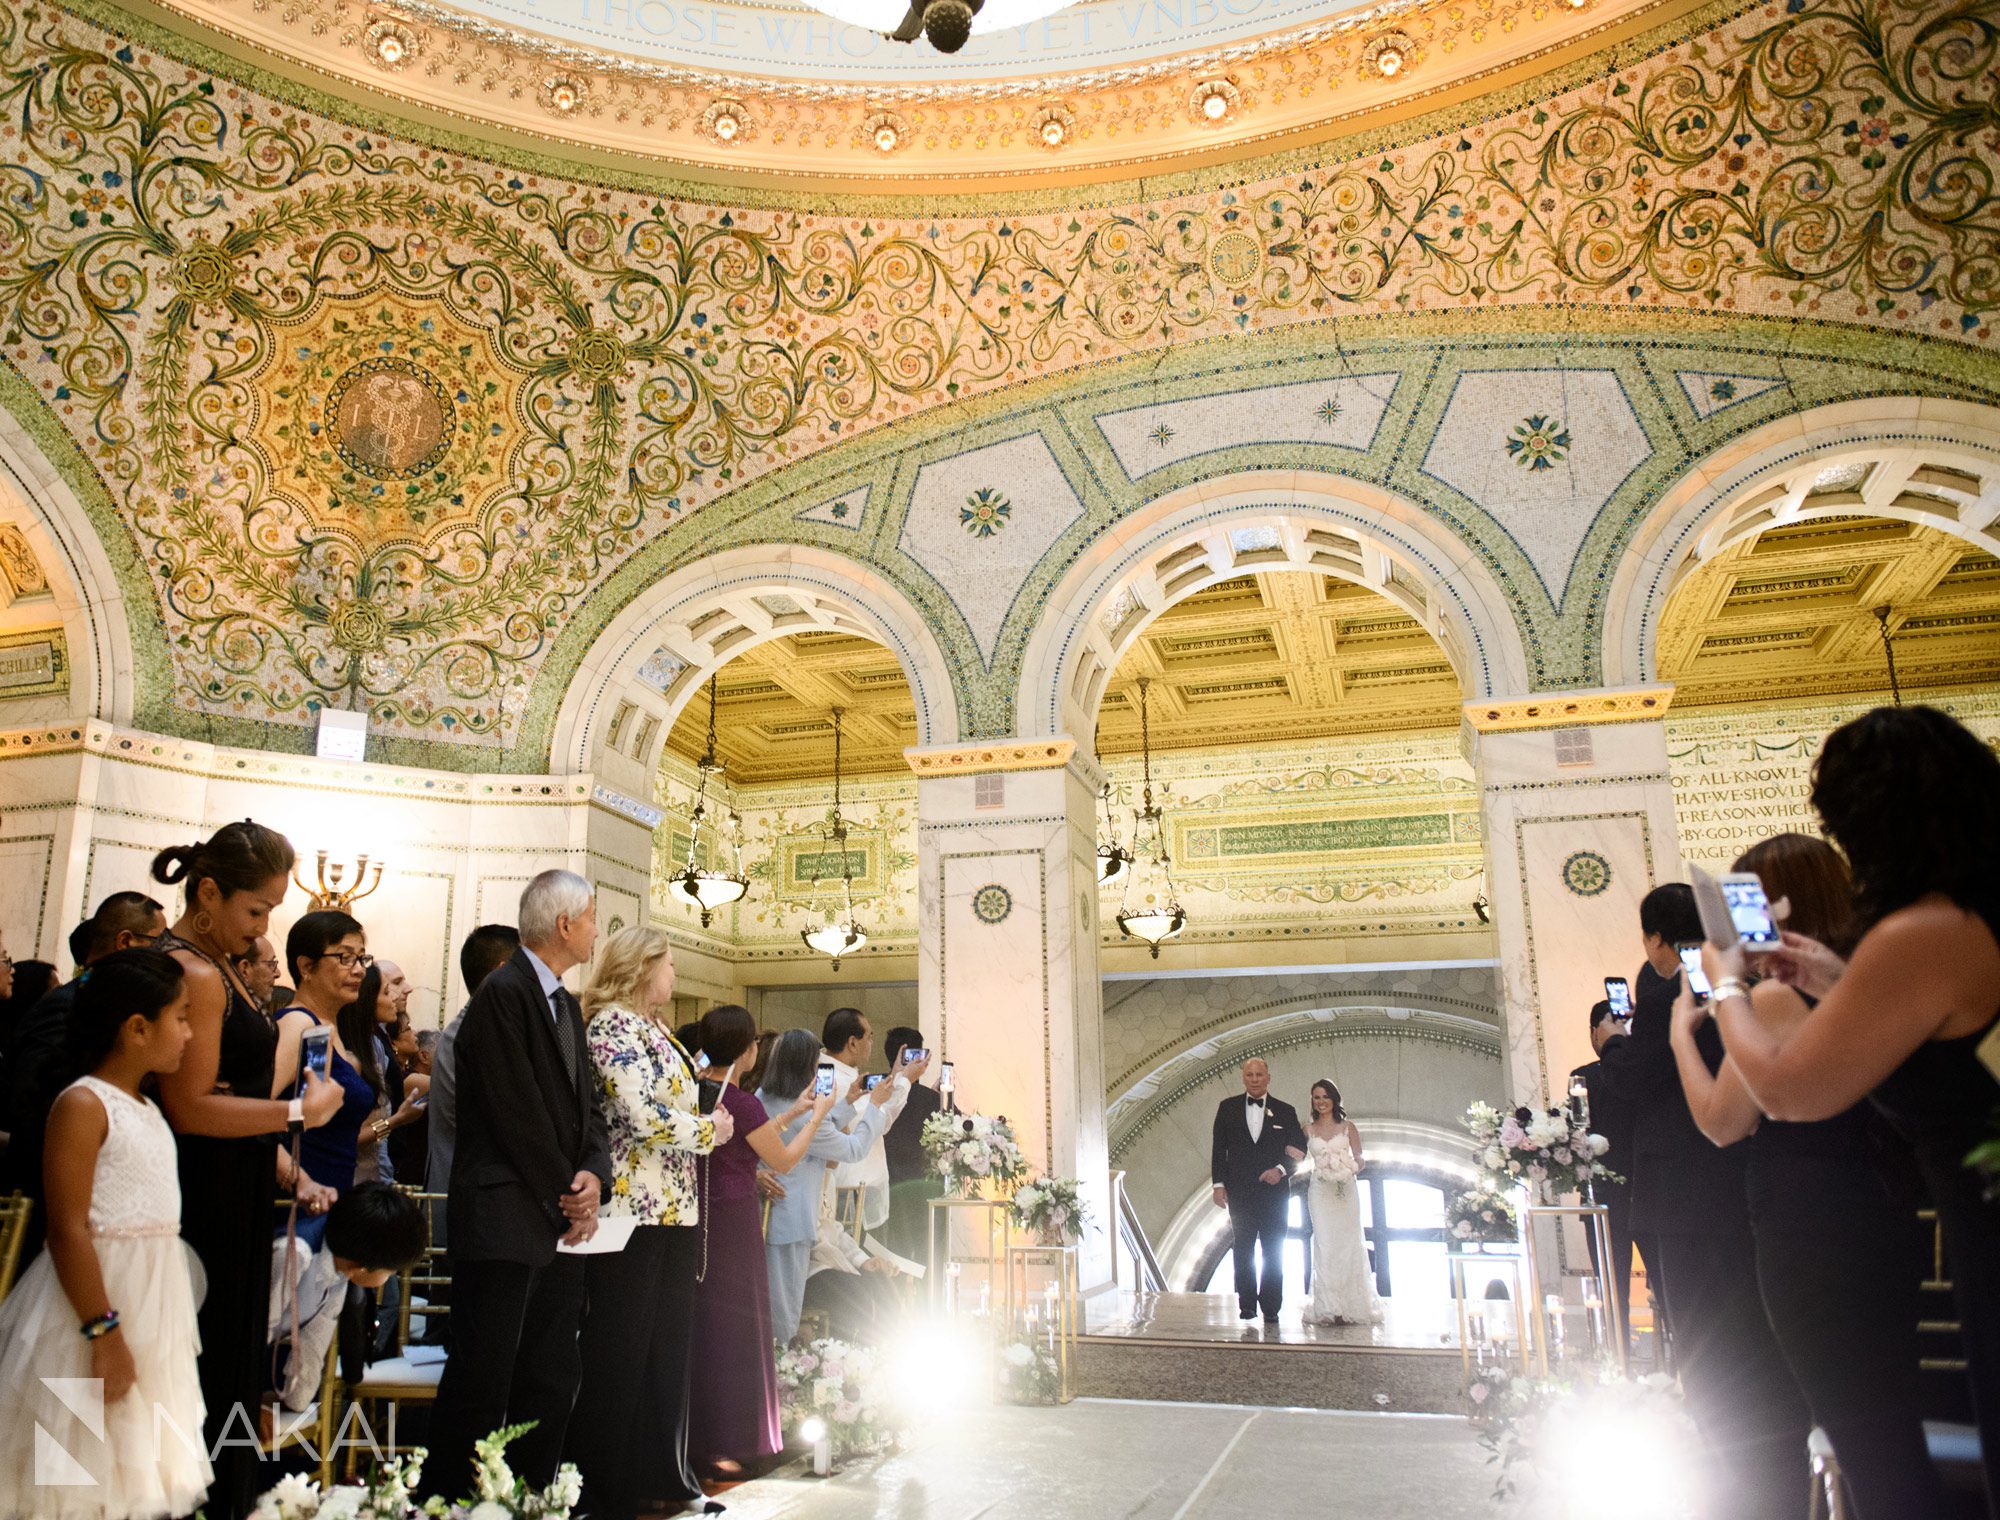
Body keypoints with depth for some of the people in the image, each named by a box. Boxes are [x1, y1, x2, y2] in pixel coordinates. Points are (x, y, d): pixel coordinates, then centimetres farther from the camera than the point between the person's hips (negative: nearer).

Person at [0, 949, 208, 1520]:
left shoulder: (146, 1108, 11)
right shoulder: (82, 1103, -17)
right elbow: (67, 1230, -21)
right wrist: (104, 1330, -23)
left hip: (152, 1296, 9)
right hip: (96, 1291, -9)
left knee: (137, 1452, 17)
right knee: (86, 1461, 3)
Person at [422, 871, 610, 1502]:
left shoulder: (565, 1004, 17)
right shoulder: (503, 993, -11)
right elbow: (516, 1112, -16)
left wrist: (594, 1173, -2)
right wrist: (566, 1194, -9)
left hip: (562, 1217, 9)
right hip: (505, 1220, -9)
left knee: (553, 1382, 12)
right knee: (482, 1385, -3)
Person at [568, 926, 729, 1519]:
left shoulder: (649, 1027, 17)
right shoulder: (614, 1023, -12)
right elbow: (641, 1116, -21)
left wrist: (705, 1125, 8)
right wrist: (710, 1129, -9)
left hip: (672, 1207, 10)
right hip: (635, 1208, -10)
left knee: (667, 1345, 14)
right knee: (621, 1348, 0)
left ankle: (661, 1472, 23)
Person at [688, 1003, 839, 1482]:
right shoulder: (742, 1102, -19)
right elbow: (784, 1160, -7)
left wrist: (791, 1113, 22)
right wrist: (816, 1117, 5)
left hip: (701, 1219, 8)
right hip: (733, 1222, -8)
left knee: (703, 1323, 16)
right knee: (734, 1326, 3)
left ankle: (697, 1435, 25)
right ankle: (723, 1444, 10)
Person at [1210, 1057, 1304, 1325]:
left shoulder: (1285, 1111, 4)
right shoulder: (1228, 1108, 5)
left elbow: (1299, 1150, 6)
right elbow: (1218, 1149, 5)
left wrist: (1281, 1170, -11)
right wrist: (1218, 1184, -3)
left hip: (1274, 1190, 0)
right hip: (1239, 1192, 0)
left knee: (1274, 1252, 2)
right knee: (1243, 1250, 3)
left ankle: (1271, 1308, 7)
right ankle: (1247, 1304, 9)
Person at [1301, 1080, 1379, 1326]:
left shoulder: (1348, 1127, 5)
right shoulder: (1308, 1130, 9)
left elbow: (1359, 1159, 5)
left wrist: (1350, 1169, -13)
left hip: (1346, 1190, -1)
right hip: (1320, 1192, 1)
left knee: (1347, 1243, -2)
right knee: (1324, 1245, -4)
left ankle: (1351, 1306, 4)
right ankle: (1329, 1308, -2)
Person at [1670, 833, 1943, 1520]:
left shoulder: (1775, 995, -16)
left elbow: (1720, 1123, -11)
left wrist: (1683, 1030, -1)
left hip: (1812, 1236, -8)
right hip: (1884, 1224, 8)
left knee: (1861, 1441, 2)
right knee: (1895, 1429, 18)